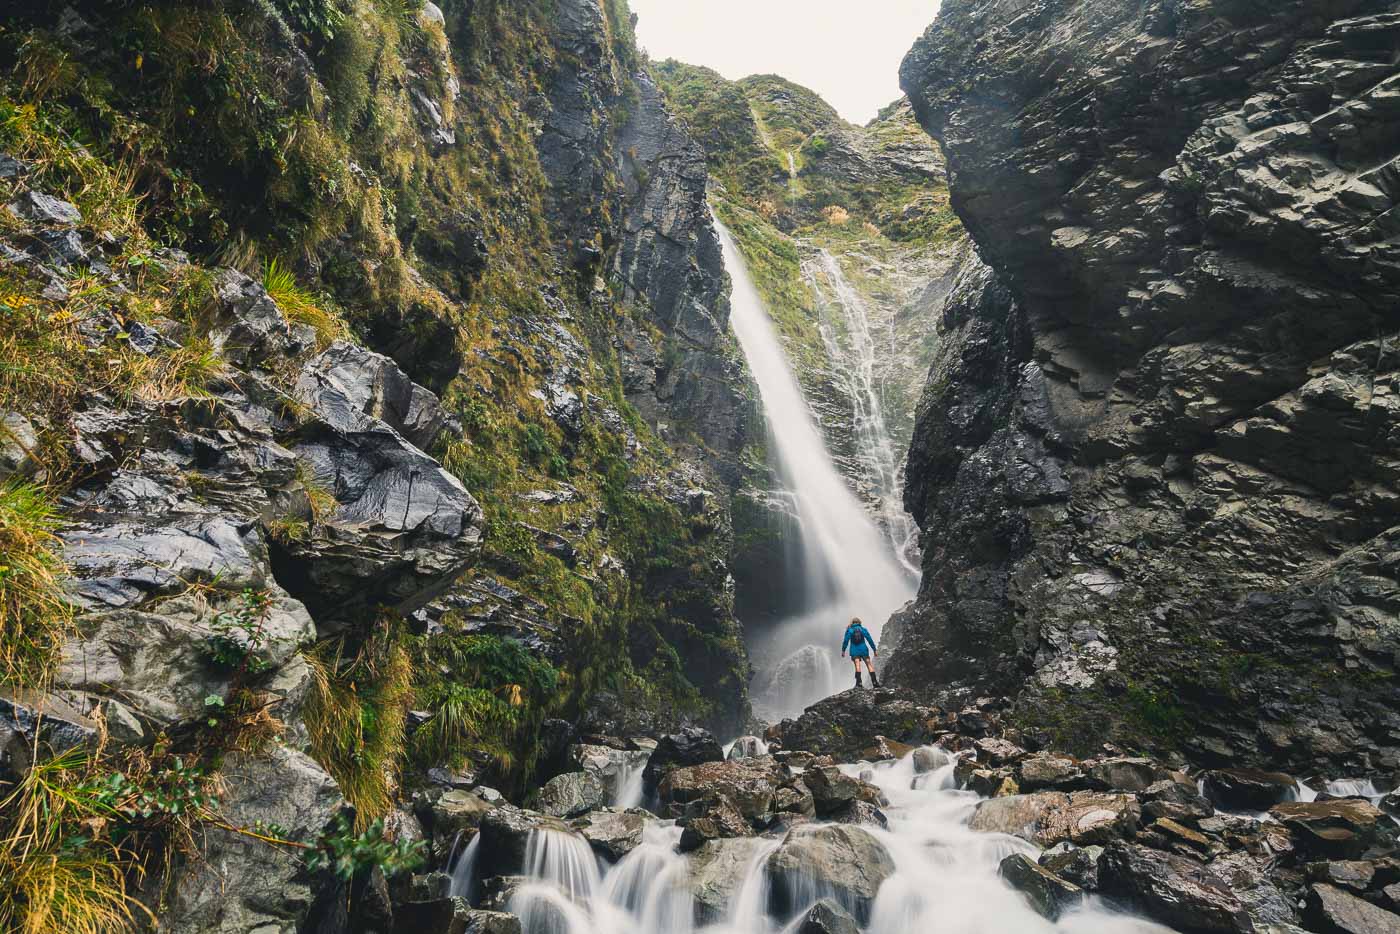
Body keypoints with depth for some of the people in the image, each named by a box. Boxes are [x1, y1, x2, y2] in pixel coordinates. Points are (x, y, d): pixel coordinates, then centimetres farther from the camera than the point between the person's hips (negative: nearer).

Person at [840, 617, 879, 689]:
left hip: (854, 651, -1)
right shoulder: (863, 629, 7)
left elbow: (846, 641, -1)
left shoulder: (849, 630, 5)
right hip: (863, 650, 1)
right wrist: (875, 650, 9)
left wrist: (843, 650, 5)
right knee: (869, 665, 7)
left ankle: (859, 682, -23)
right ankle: (875, 682, 3)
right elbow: (870, 640, 5)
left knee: (857, 665, -9)